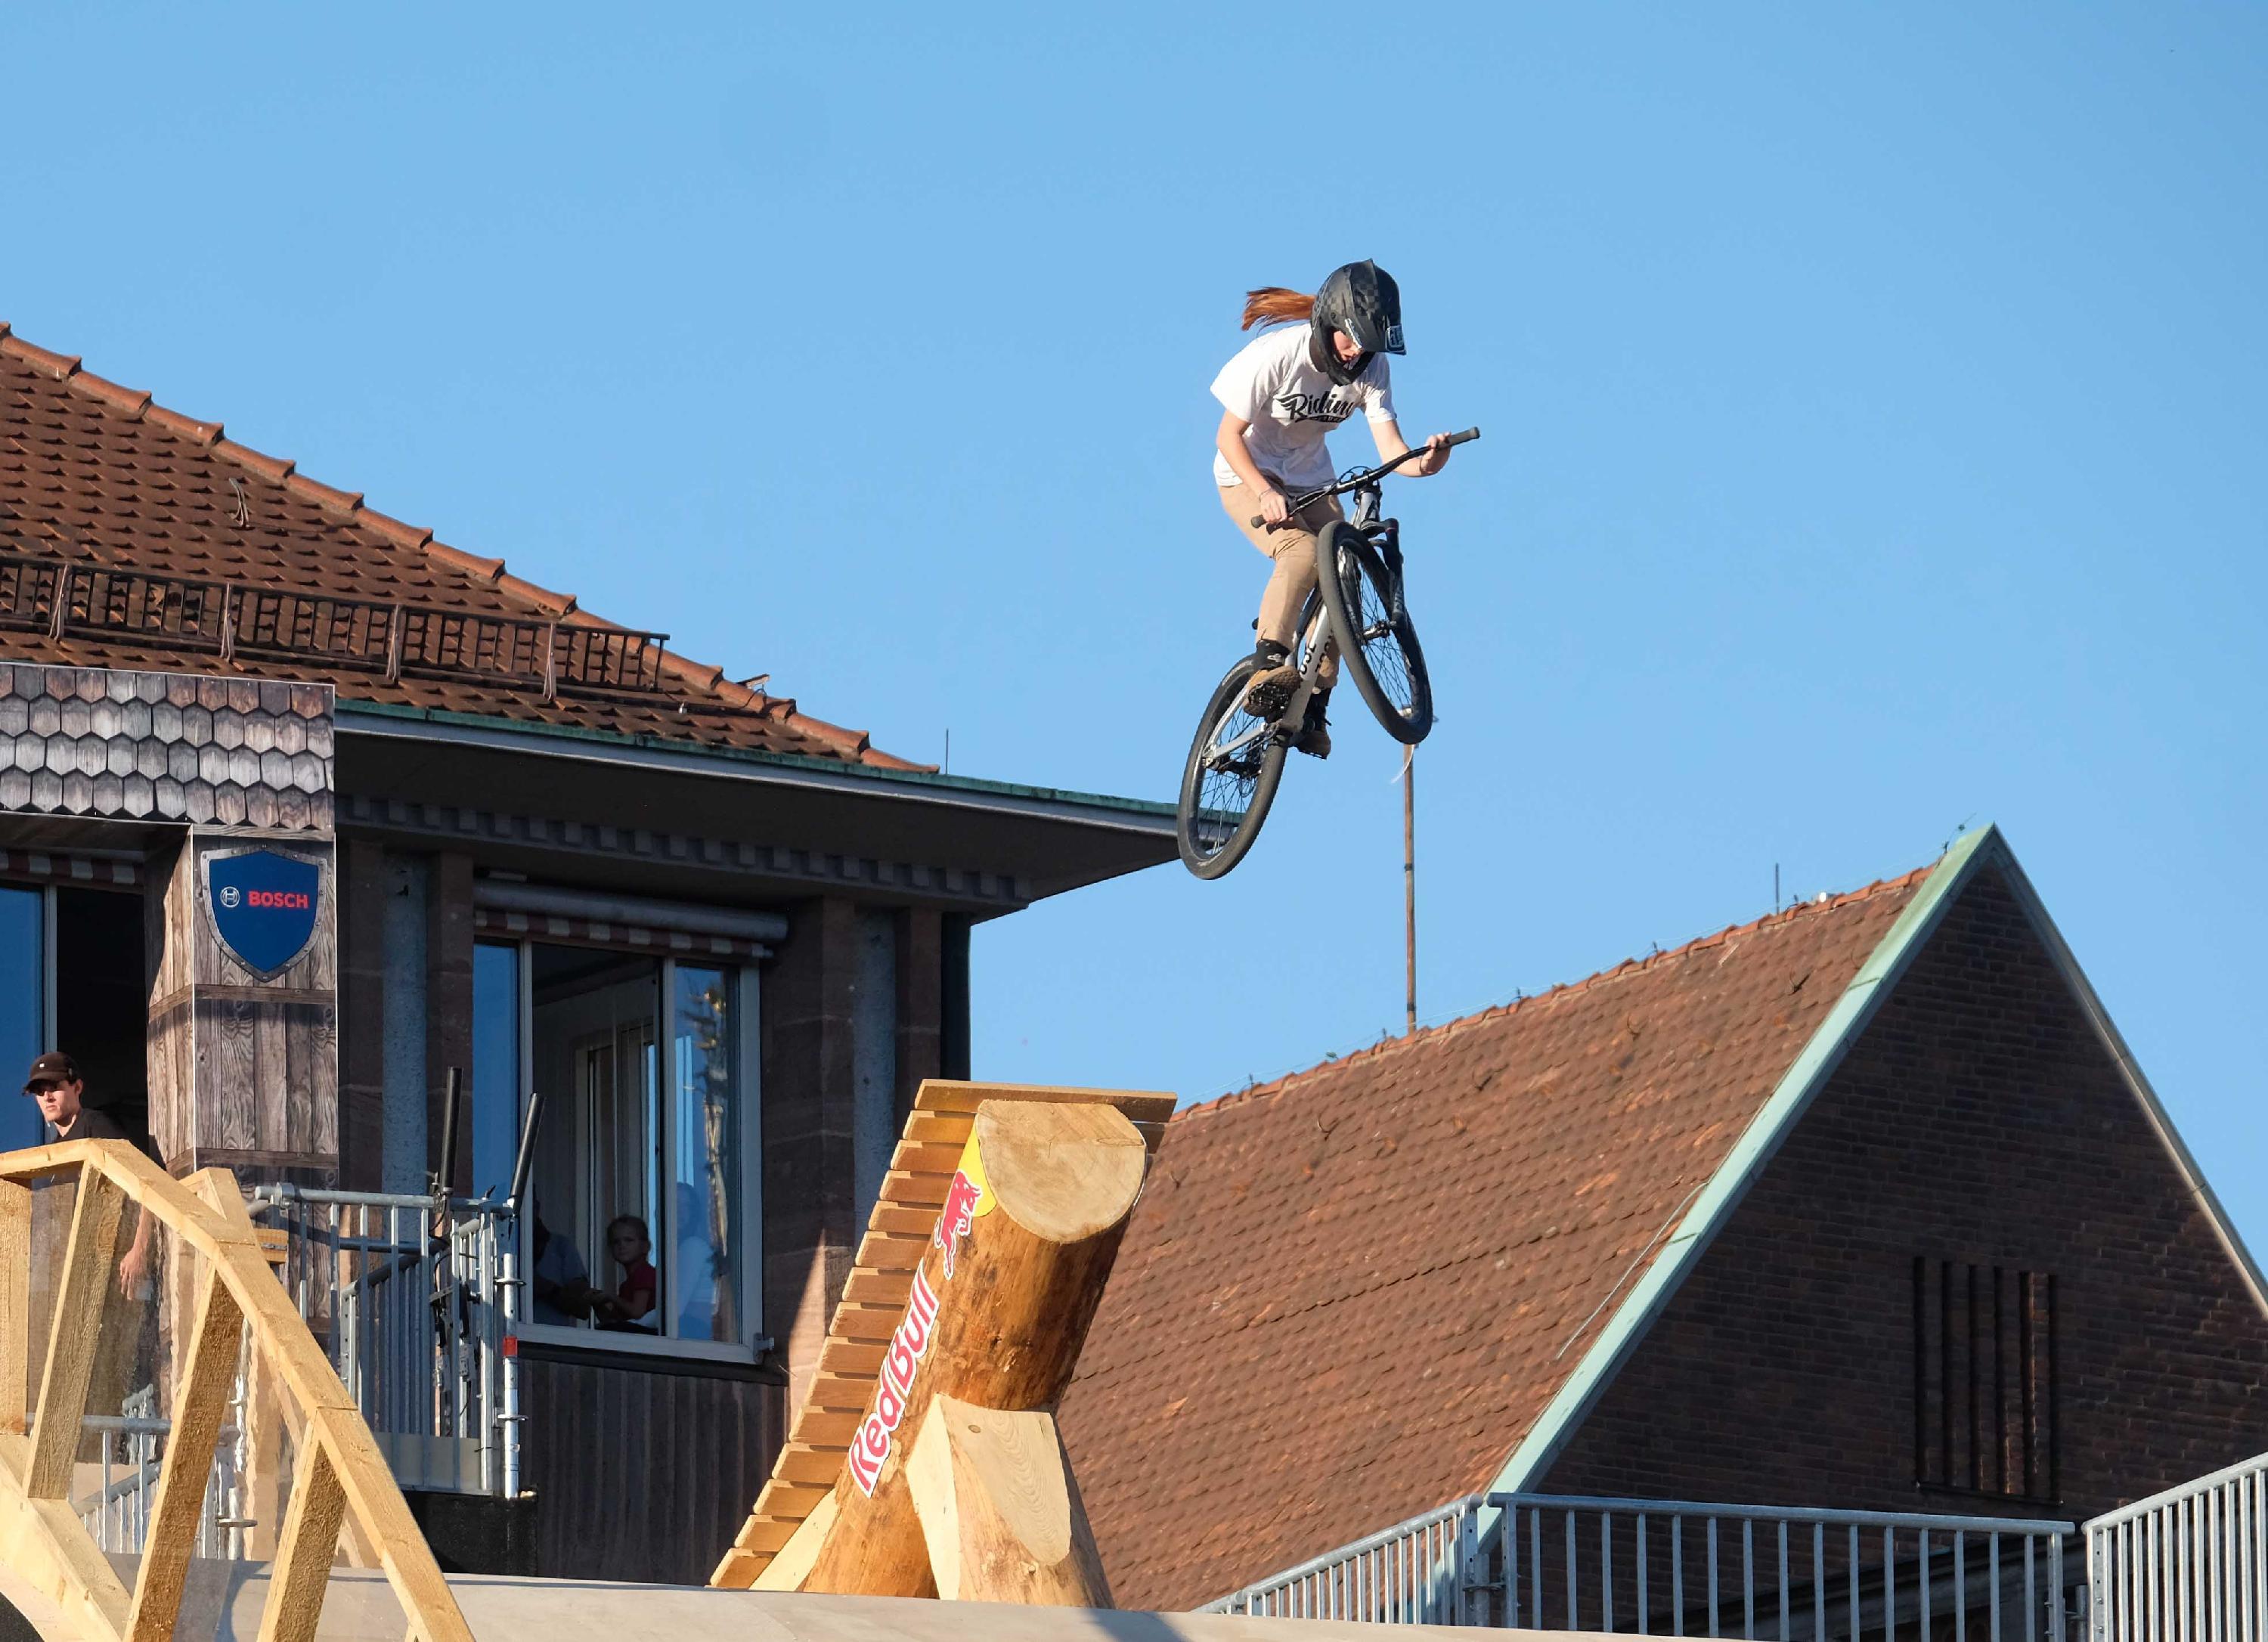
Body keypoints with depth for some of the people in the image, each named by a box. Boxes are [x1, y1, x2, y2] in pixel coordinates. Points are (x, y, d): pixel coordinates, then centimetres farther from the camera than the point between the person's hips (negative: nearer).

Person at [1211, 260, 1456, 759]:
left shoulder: (1371, 367, -13)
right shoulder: (1276, 355, -25)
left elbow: (1391, 449, -22)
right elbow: (1228, 436, -20)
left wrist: (1424, 463, -45)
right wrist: (1265, 493, -35)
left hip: (1310, 480, 5)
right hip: (1248, 475, -5)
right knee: (1303, 553, -32)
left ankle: (1313, 711, -4)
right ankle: (1266, 670, -33)